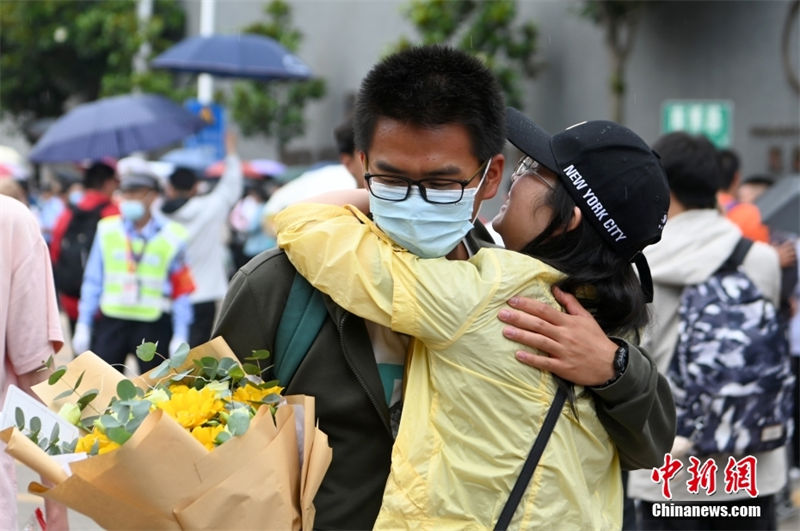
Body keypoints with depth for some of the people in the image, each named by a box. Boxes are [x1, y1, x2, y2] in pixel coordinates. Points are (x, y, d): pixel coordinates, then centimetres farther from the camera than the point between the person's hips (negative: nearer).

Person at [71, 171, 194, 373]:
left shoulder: (171, 237, -2)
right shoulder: (107, 231, 4)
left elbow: (182, 290, -1)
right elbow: (93, 281, 8)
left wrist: (180, 337, -4)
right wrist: (83, 325, 6)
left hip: (153, 327, -1)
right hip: (111, 321, 2)